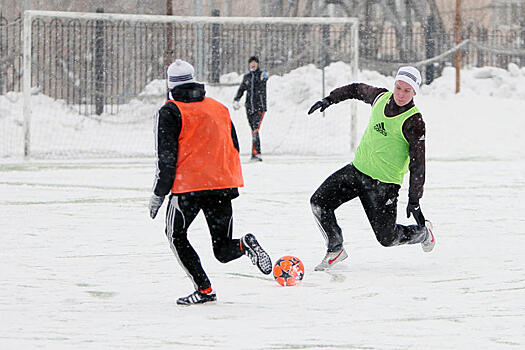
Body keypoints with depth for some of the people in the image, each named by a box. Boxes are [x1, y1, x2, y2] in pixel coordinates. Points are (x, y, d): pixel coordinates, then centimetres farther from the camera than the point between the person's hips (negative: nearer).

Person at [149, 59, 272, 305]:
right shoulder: (219, 108, 15)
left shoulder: (170, 113, -3)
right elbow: (233, 149, 19)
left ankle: (204, 289, 3)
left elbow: (166, 158, -7)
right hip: (223, 186, 5)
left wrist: (158, 195, 0)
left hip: (188, 185, -5)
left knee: (176, 236, 15)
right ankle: (245, 245, -22)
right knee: (223, 250, 12)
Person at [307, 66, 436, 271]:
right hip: (357, 169, 6)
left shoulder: (414, 122, -18)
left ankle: (423, 232, 30)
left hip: (385, 183, -6)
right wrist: (329, 100, 18)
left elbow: (417, 164, -17)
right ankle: (335, 249, 13)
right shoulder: (381, 98, 0)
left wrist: (414, 201, -19)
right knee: (319, 203, -7)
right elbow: (356, 89, 22)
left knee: (387, 238, -2)